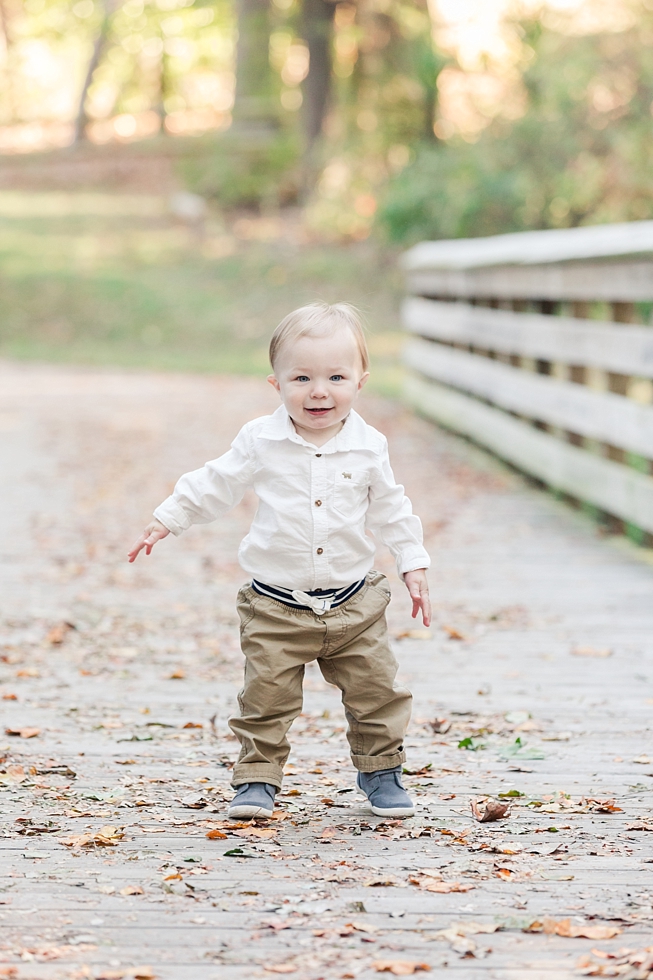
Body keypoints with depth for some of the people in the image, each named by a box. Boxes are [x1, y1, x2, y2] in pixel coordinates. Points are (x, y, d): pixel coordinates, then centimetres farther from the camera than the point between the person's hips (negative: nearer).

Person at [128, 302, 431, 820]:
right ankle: (258, 777, 13)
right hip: (276, 607, -1)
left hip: (353, 601, 1)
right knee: (267, 697, 0)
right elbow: (215, 485, 3)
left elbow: (391, 510, 10)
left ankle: (380, 770, 22)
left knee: (376, 691, 4)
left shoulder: (368, 447, -2)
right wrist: (166, 520, 2)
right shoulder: (261, 441, -6)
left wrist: (414, 566, 10)